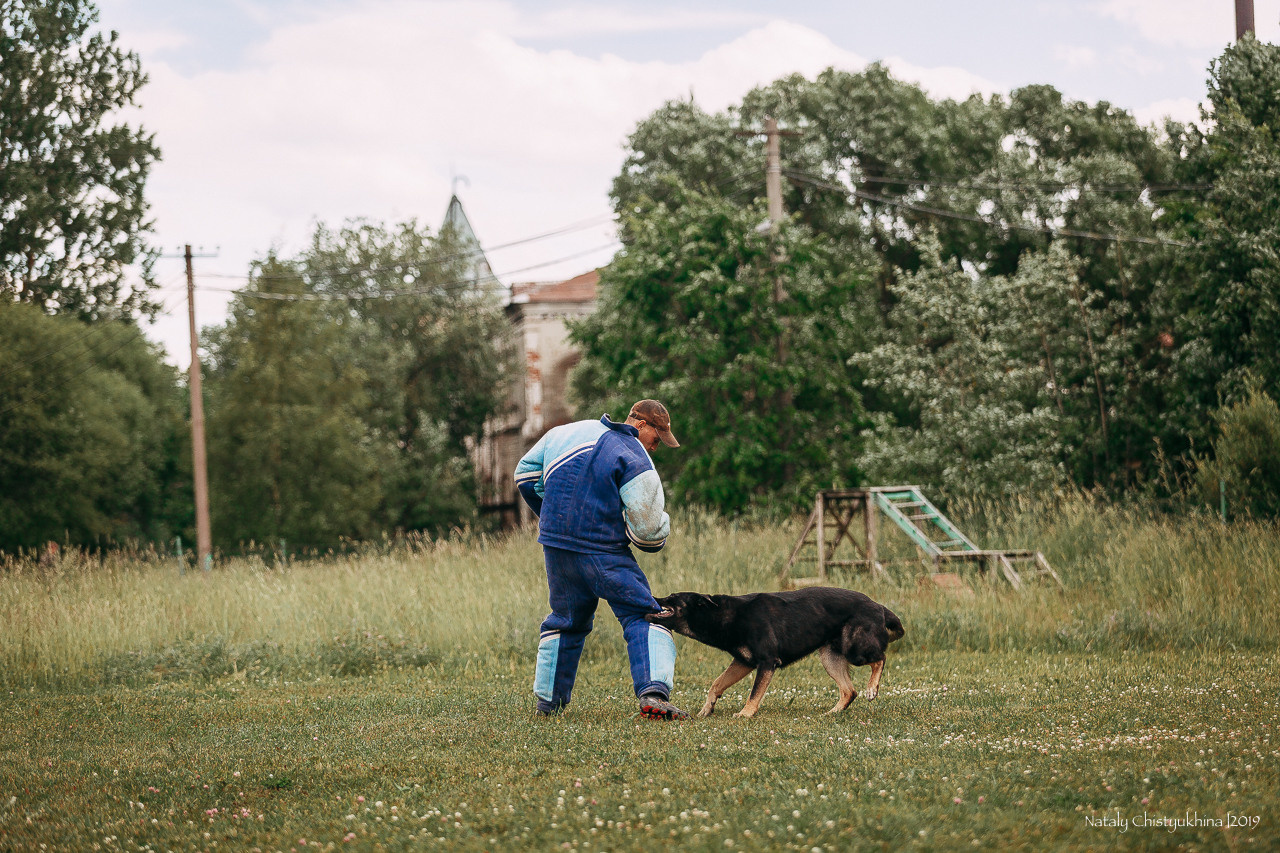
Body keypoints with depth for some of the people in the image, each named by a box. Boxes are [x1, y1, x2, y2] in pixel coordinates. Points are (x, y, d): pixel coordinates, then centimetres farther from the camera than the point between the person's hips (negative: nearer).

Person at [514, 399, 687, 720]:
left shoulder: (566, 433, 11)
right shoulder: (637, 461, -10)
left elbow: (525, 475, 20)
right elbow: (647, 530, -14)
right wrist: (662, 528, 10)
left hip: (557, 548, 6)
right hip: (605, 554, -6)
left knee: (566, 622, 23)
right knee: (643, 618, -4)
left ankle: (548, 701, 26)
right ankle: (653, 692, -24)